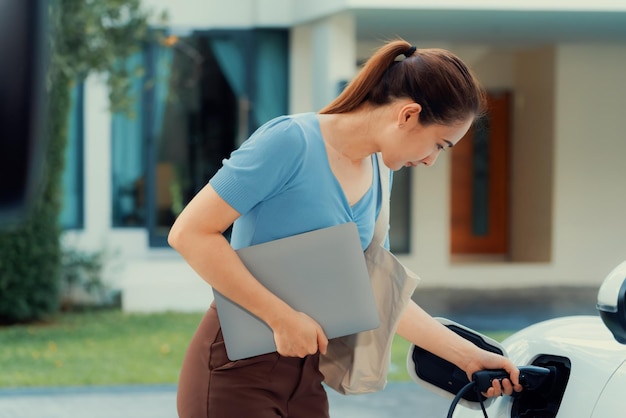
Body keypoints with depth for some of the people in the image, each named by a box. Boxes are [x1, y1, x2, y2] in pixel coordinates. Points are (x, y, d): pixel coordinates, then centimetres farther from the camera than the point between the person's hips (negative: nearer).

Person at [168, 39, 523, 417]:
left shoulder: (376, 177, 7)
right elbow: (189, 234, -20)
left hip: (305, 378, 7)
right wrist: (282, 317, -20)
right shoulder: (291, 141, -17)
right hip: (237, 373, -7)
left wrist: (470, 357, 11)